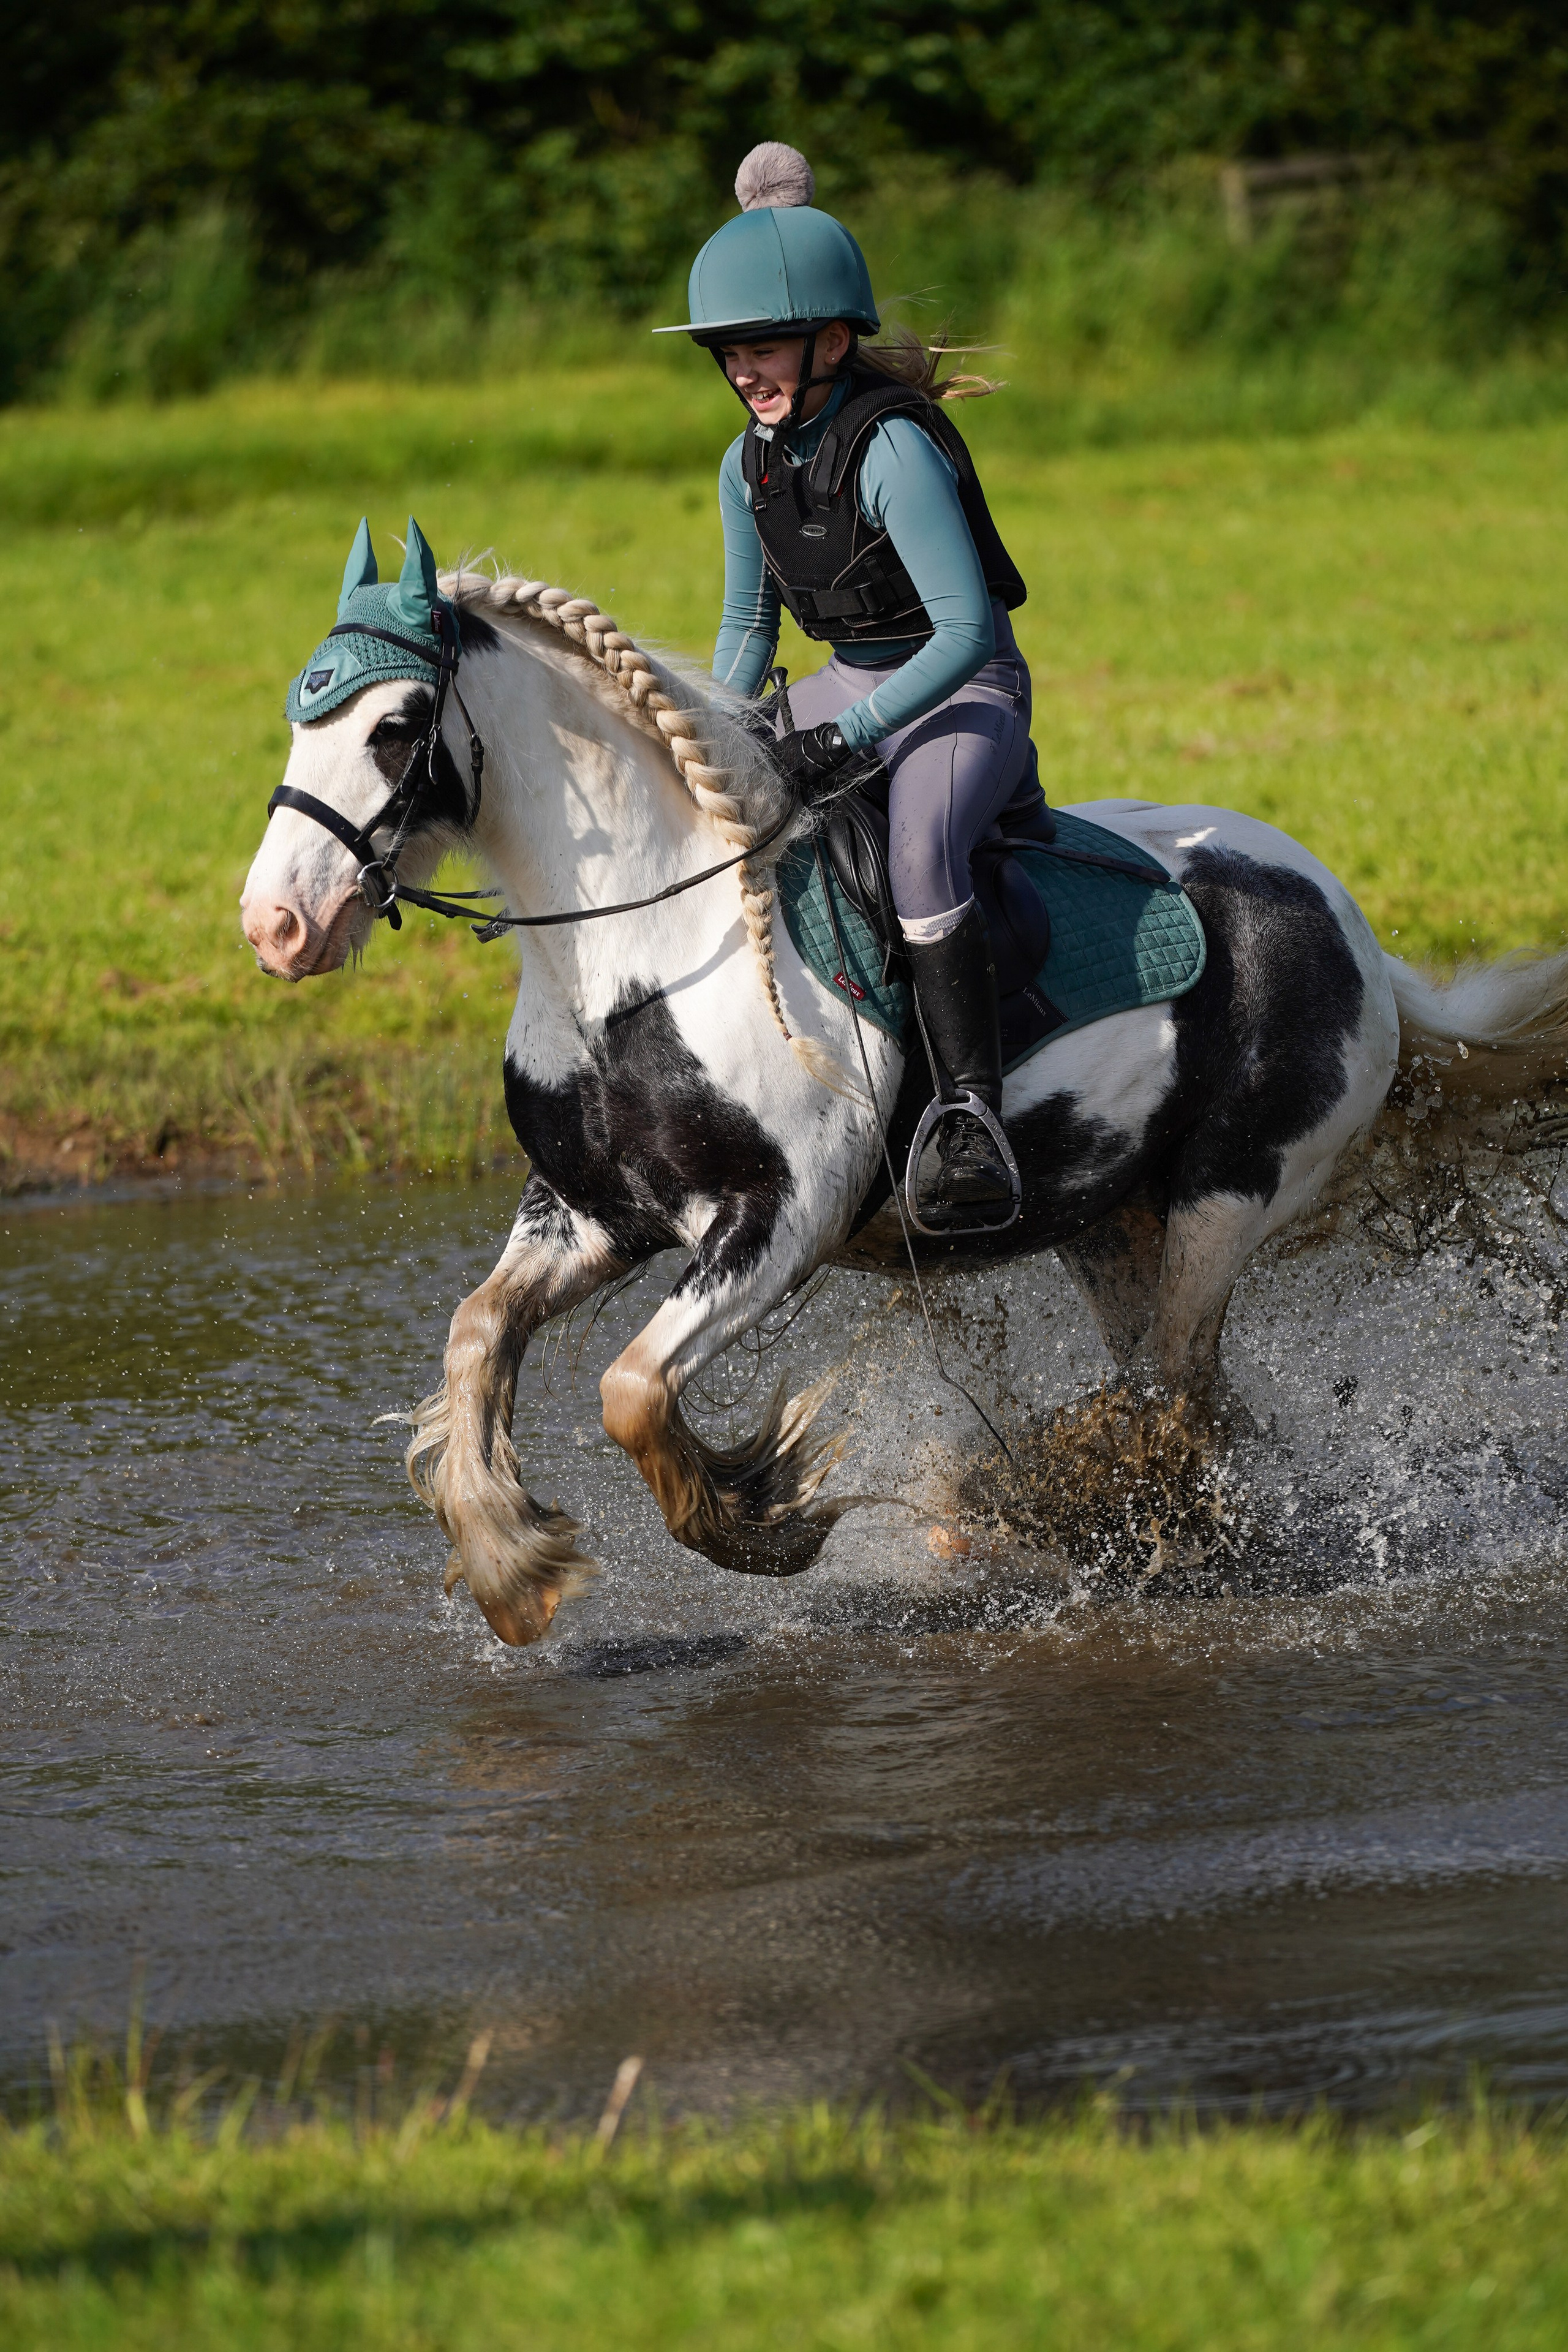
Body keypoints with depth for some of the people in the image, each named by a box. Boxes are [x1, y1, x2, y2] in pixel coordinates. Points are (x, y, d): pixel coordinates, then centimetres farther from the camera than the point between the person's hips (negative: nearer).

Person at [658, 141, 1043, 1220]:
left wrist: (846, 737, -34)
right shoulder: (753, 463, 2)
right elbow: (748, 625, 15)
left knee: (920, 846, -37)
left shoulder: (894, 450, -23)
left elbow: (966, 631, -29)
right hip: (851, 686, 9)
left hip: (964, 692, -9)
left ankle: (976, 1123, -39)